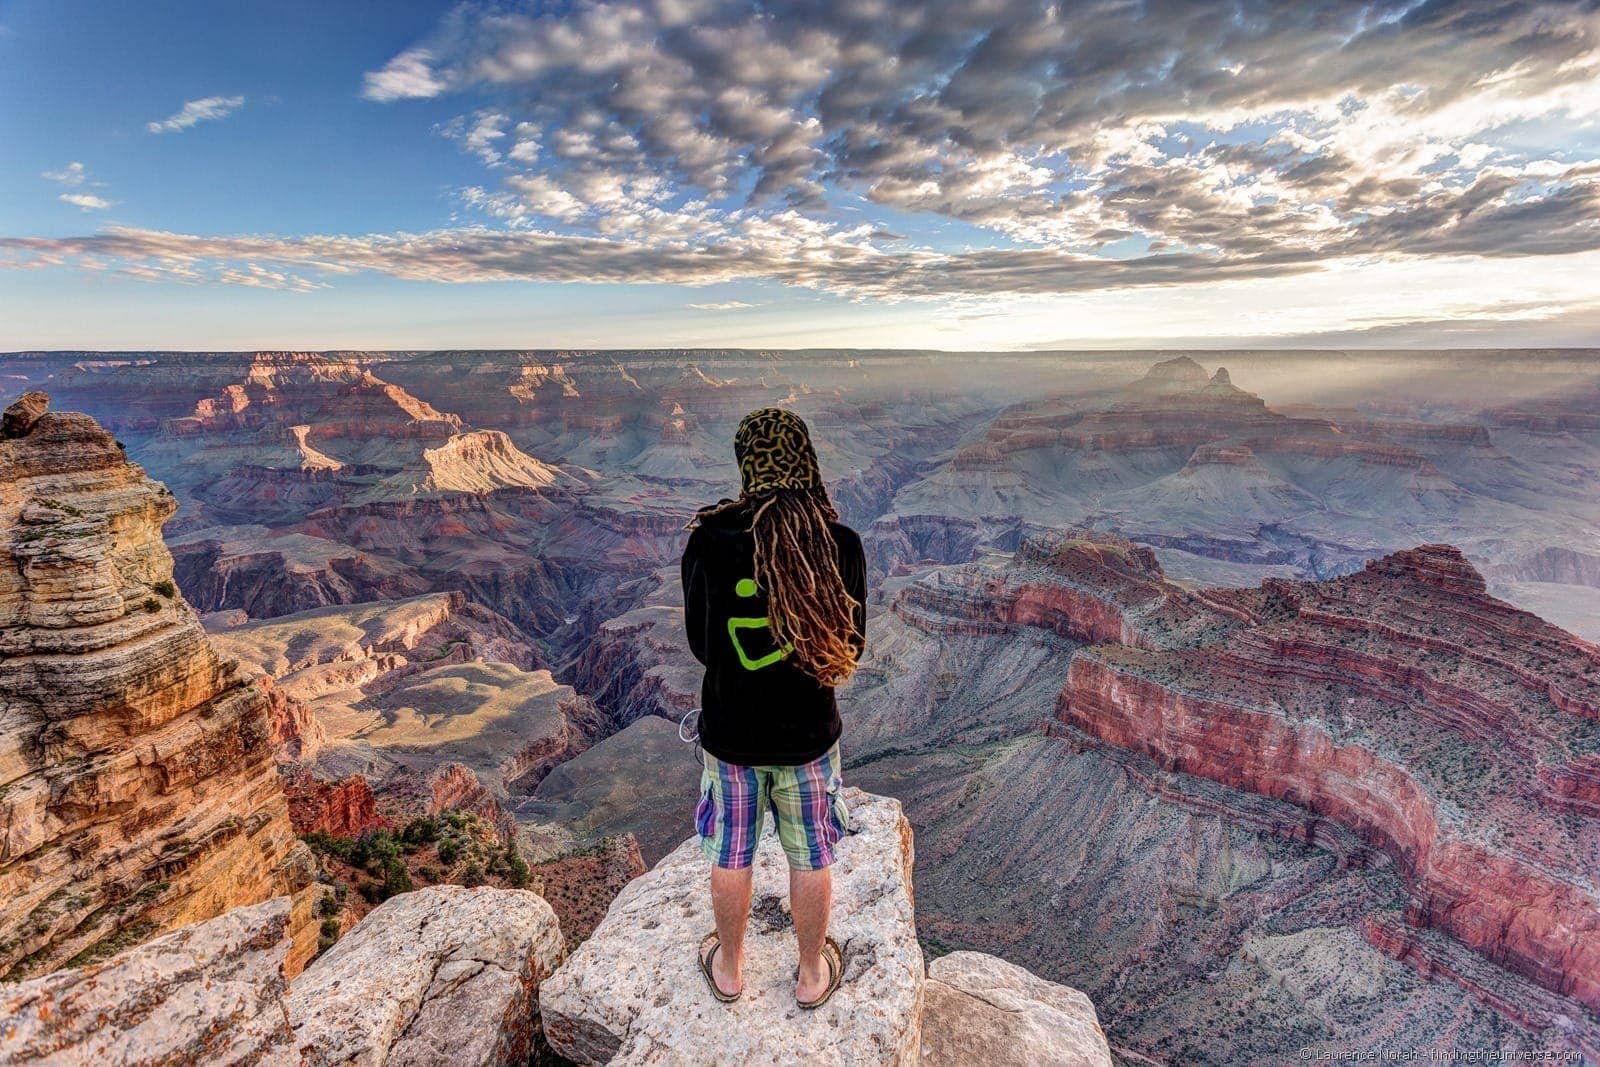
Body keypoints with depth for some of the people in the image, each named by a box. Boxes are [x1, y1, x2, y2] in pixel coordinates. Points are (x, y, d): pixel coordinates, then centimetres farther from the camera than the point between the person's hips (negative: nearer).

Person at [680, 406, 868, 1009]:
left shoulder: (708, 541, -18)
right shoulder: (841, 544, -17)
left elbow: (699, 643, -6)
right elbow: (850, 648, -6)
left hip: (729, 733, 0)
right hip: (809, 733, 0)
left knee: (731, 857, 23)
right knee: (810, 860, 22)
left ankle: (729, 969, 47)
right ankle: (812, 974, 45)